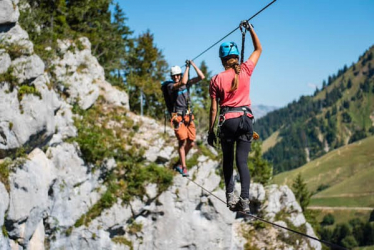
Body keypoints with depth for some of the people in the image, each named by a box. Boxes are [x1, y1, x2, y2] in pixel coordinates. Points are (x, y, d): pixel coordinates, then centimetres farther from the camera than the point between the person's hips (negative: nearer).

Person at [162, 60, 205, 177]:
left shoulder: (187, 83, 9)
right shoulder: (170, 86, -7)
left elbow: (201, 77, 3)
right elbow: (183, 82, -25)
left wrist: (193, 64, -3)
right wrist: (187, 68, -14)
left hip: (188, 116, 5)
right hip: (178, 117, -5)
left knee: (191, 143, 3)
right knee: (182, 141, -15)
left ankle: (179, 163, 21)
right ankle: (184, 167, -9)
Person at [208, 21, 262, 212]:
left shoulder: (217, 80, -5)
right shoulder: (245, 71, -2)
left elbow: (214, 109, -3)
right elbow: (258, 49, 14)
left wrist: (211, 131, 5)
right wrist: (250, 29, 19)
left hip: (227, 122, -1)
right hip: (245, 119, 1)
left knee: (228, 160, 16)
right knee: (242, 161, 0)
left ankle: (230, 196, 12)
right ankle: (244, 199, -12)